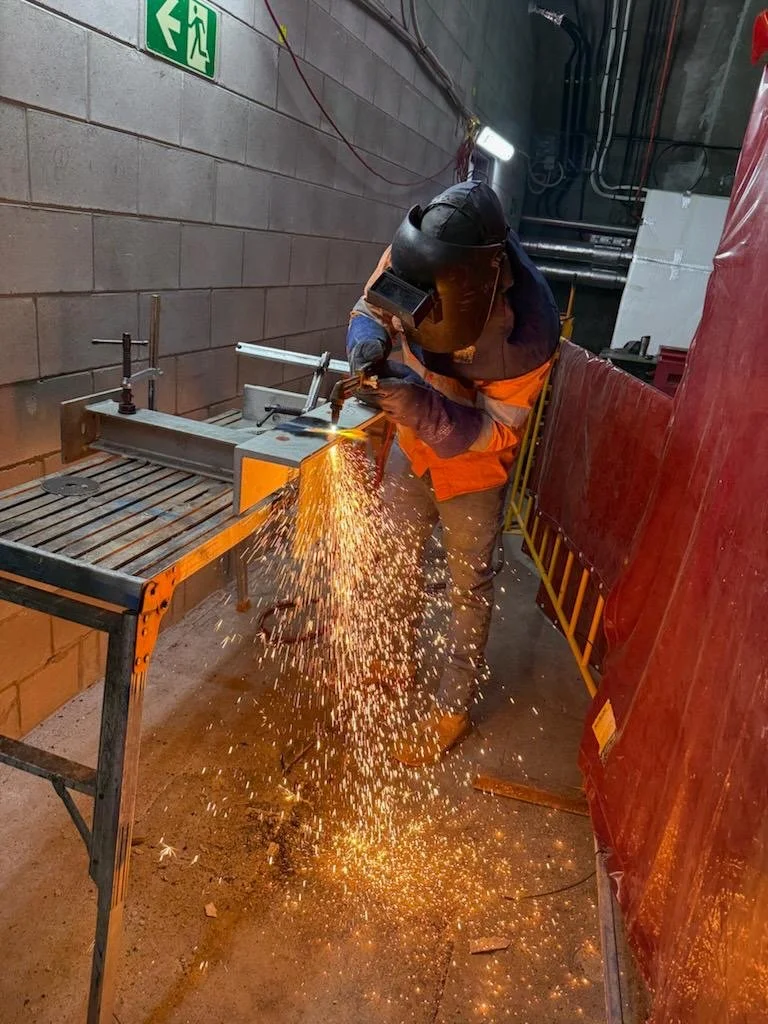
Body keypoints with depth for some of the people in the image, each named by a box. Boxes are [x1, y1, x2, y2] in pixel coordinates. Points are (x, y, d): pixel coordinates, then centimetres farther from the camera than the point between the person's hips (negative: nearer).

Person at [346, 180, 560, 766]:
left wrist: (422, 406, -44)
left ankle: (453, 710, 31)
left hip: (473, 462, -5)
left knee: (470, 587, 10)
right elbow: (374, 306, -5)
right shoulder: (410, 258, -25)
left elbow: (497, 432, -28)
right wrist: (367, 337, -29)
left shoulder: (528, 328, -36)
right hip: (415, 444, 6)